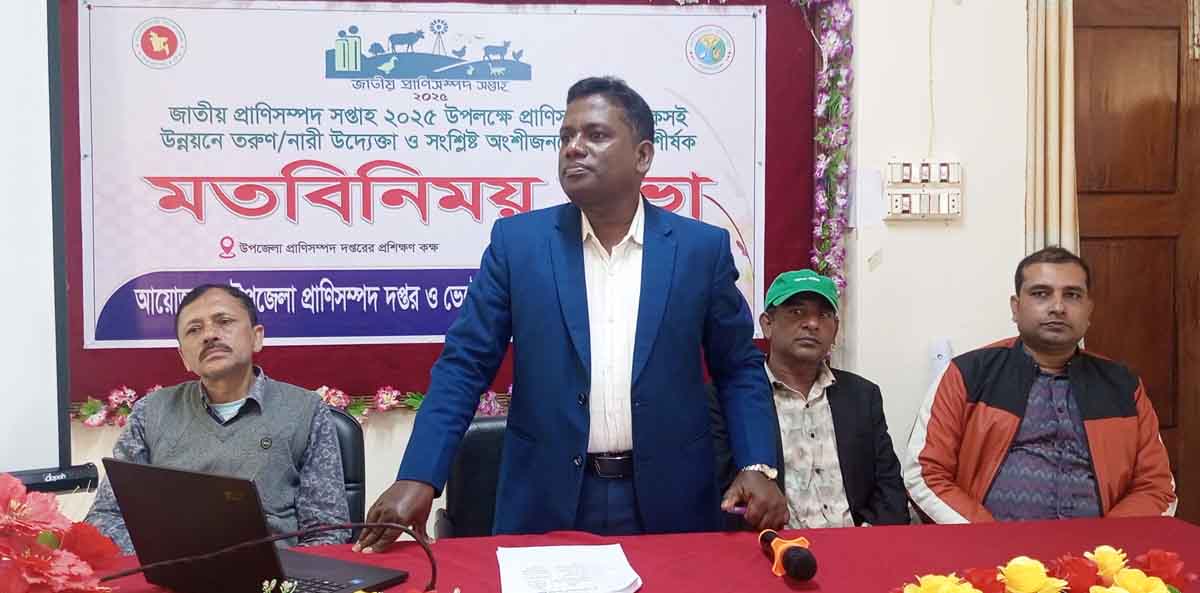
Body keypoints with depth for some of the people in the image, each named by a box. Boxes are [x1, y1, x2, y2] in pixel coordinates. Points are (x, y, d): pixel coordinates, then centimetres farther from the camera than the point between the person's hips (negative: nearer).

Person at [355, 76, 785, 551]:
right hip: (547, 499, 0)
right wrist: (418, 477, -14)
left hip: (668, 500, 1)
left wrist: (758, 466, -8)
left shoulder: (702, 247, -1)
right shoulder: (517, 240, -2)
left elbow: (739, 368, 6)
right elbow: (464, 365, -3)